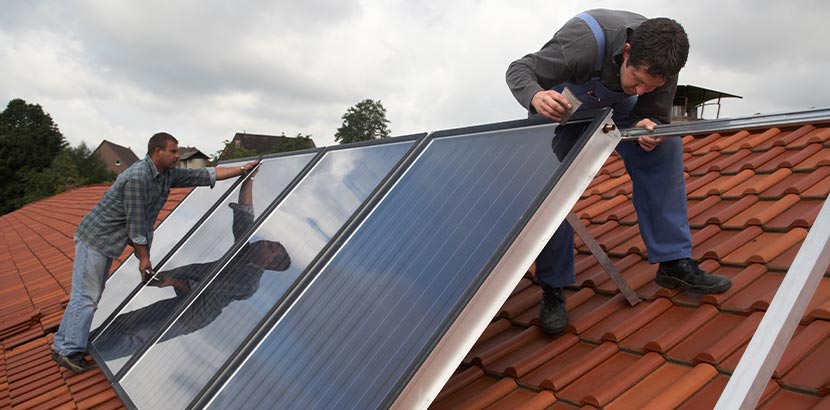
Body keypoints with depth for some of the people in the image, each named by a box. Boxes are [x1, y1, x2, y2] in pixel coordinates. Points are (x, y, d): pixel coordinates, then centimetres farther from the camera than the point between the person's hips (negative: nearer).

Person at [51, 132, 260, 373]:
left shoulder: (168, 175, 2)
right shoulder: (137, 177, -24)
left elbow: (206, 175, 6)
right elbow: (135, 223, -22)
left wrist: (243, 169, 6)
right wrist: (144, 258, -14)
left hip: (108, 243, 9)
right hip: (95, 238, -9)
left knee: (91, 294, 13)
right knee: (86, 296, -5)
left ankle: (63, 345, 22)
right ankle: (69, 351, 3)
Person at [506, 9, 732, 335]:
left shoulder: (661, 60, -26)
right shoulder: (583, 43, -41)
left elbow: (655, 116, -13)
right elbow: (519, 70, -31)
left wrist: (649, 128, -39)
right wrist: (536, 97, -54)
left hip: (616, 103, 4)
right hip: (558, 104, -4)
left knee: (664, 148, -16)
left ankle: (674, 262, -8)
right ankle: (552, 289, -7)